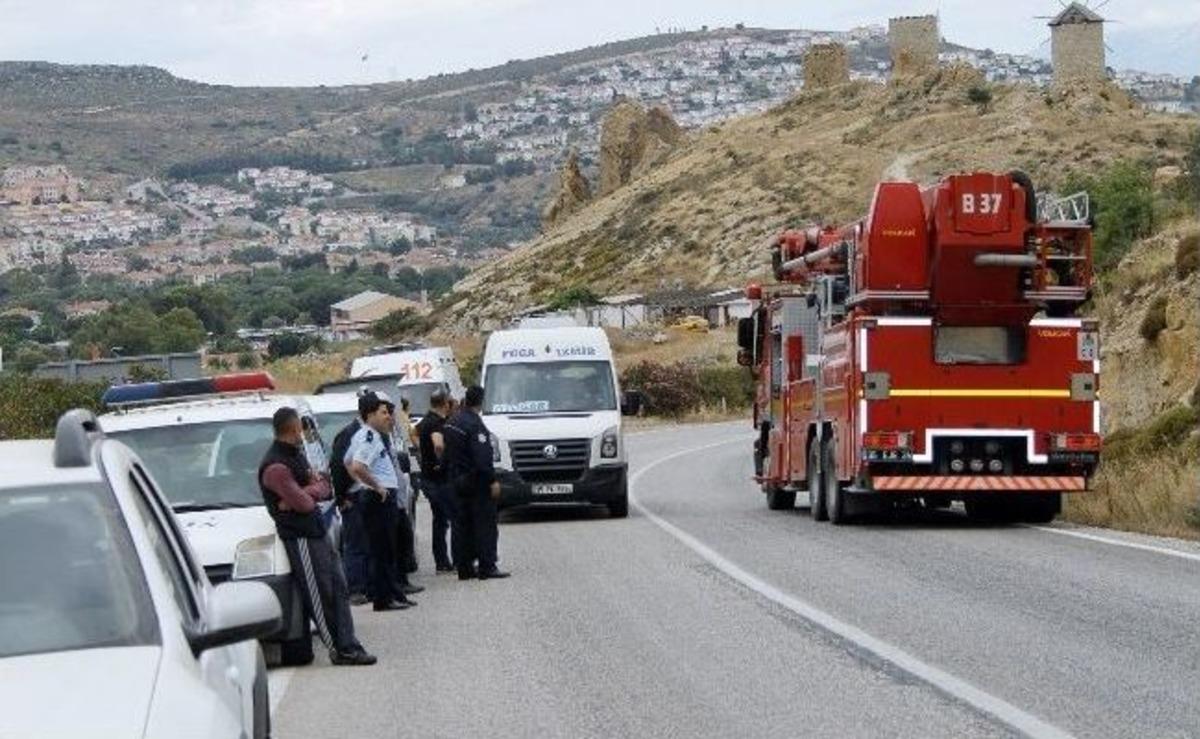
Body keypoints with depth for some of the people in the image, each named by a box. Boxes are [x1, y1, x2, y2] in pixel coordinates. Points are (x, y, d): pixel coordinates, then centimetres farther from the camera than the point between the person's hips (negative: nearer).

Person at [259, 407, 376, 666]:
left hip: (317, 532, 10)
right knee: (320, 596, -6)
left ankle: (347, 646, 10)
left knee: (338, 590, 8)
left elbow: (323, 488, 10)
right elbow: (302, 503, -22)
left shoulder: (296, 455, 15)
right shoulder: (275, 467, -17)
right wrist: (311, 492, 0)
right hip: (299, 537, -10)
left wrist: (306, 492, -10)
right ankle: (341, 649, -4)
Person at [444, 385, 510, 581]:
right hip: (477, 480, -9)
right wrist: (492, 480, -19)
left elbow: (446, 453, 16)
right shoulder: (474, 425, -18)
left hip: (458, 480, 9)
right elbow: (482, 457, -23)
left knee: (463, 524, 11)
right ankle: (487, 567, -8)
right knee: (486, 523, -5)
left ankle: (464, 567, 13)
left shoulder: (451, 423, 10)